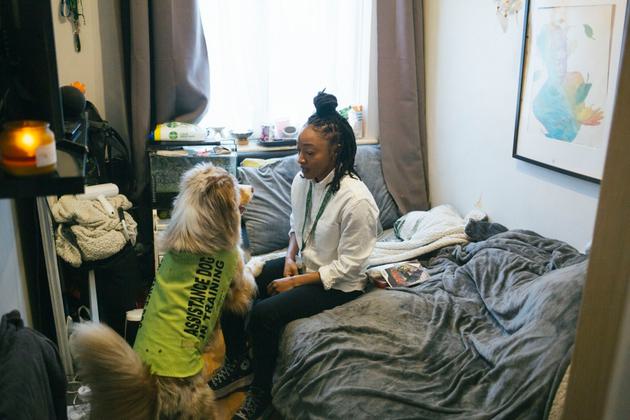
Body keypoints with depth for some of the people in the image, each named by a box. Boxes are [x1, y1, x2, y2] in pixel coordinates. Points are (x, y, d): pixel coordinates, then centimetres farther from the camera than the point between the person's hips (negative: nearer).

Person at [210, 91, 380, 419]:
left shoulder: (357, 201, -28)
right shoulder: (302, 181, -6)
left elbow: (348, 266, -22)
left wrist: (296, 281, -19)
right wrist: (291, 257, -4)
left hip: (338, 283, -7)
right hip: (302, 263, 8)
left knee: (263, 314, -24)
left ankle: (261, 392, 3)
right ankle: (238, 364, 15)